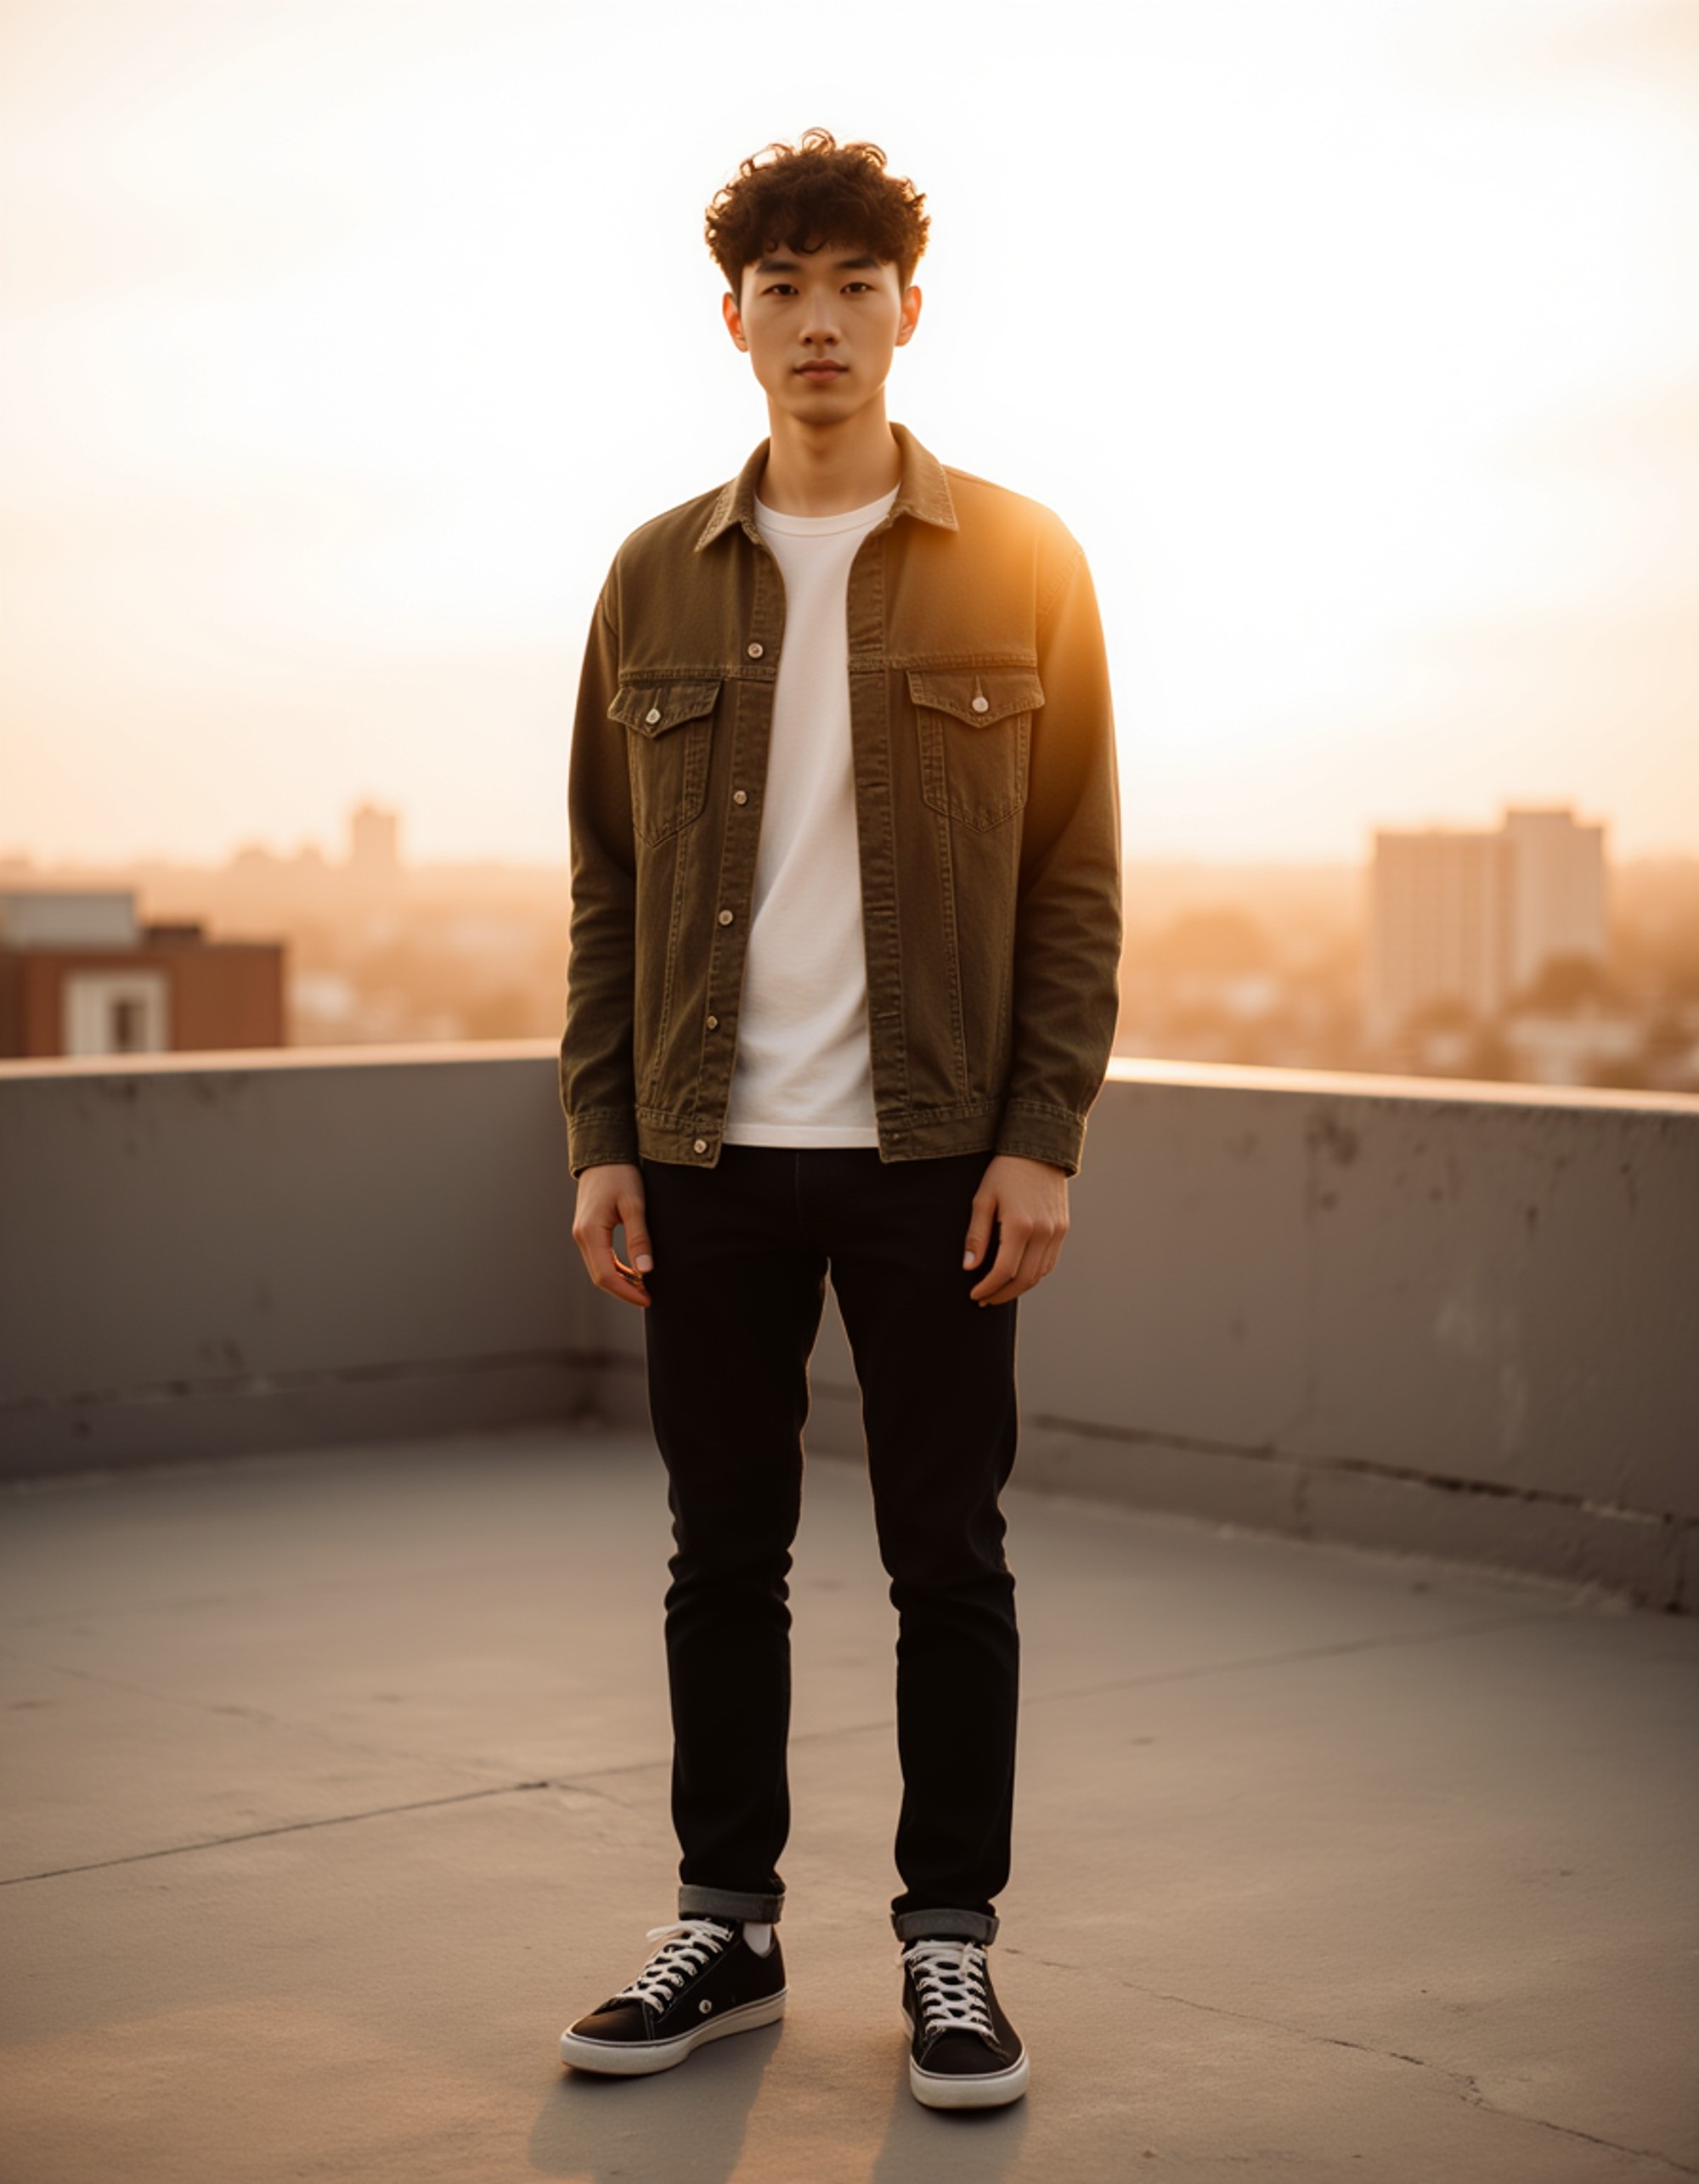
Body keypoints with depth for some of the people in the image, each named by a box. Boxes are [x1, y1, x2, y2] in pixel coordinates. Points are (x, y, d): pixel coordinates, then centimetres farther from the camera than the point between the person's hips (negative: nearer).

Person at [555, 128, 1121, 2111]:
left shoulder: (1018, 566, 1)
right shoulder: (659, 578, 8)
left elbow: (1077, 879, 0)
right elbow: (606, 880, 10)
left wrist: (1041, 1140, -8)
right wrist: (602, 1137, 3)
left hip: (933, 1150, -2)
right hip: (712, 1153, 3)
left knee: (947, 1557, 4)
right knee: (722, 1552, 10)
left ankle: (950, 1942, 16)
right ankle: (725, 1926, 22)